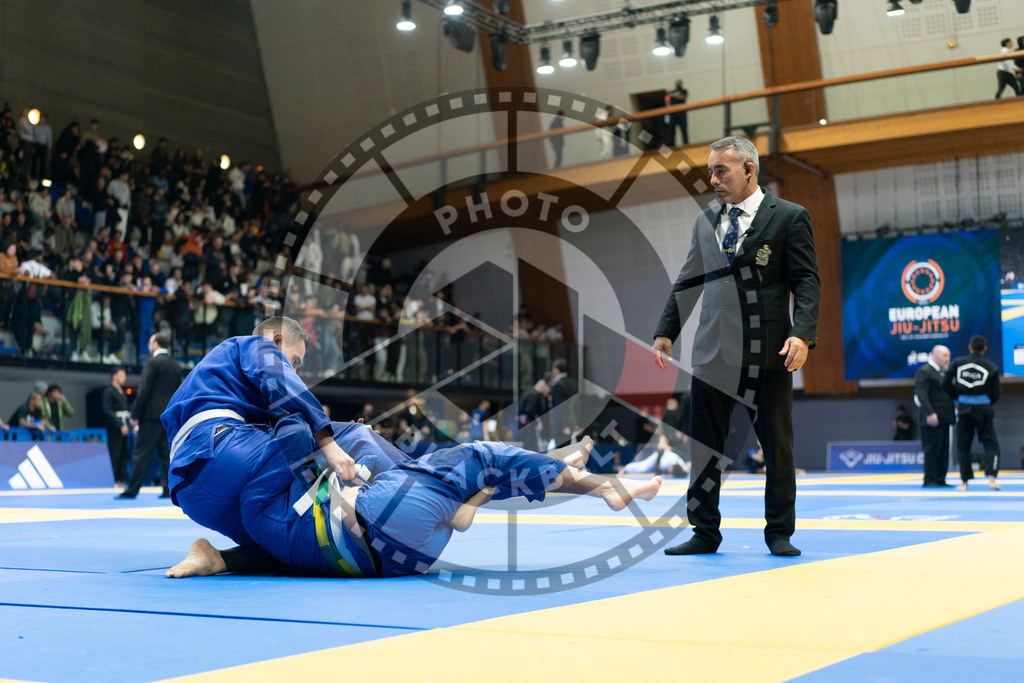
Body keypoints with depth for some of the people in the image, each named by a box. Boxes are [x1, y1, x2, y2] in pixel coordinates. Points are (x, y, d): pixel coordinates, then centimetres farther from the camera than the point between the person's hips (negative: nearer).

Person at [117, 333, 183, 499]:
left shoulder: (152, 362, -7)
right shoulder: (176, 365, 13)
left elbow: (144, 390, -13)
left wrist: (135, 413, -7)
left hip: (152, 415, -6)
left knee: (142, 454, -4)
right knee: (167, 453, 8)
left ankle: (132, 490, -2)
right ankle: (170, 489, 4)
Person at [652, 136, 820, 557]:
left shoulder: (789, 217, 1)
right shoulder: (706, 222, 15)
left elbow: (806, 282, -4)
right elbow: (688, 282, 20)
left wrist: (803, 334, -17)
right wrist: (666, 330, 12)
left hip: (768, 350, -4)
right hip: (713, 351, 4)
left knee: (777, 444, 4)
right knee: (703, 444, 5)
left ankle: (779, 532, 17)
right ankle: (705, 533, 15)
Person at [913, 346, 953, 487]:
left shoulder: (944, 372, 21)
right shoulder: (924, 372, -7)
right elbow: (921, 394, -16)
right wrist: (930, 414, -25)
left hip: (944, 418, 9)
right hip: (932, 418, -9)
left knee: (943, 450, 9)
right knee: (932, 450, -7)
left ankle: (940, 479, 13)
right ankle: (929, 480, -2)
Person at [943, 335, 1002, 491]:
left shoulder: (957, 363, 3)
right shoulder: (992, 367, 1)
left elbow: (946, 384, 3)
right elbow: (995, 394, 3)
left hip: (964, 408, 1)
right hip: (983, 408, -1)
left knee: (963, 445, 10)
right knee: (991, 444, 4)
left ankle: (964, 482, 11)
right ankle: (991, 478, -11)